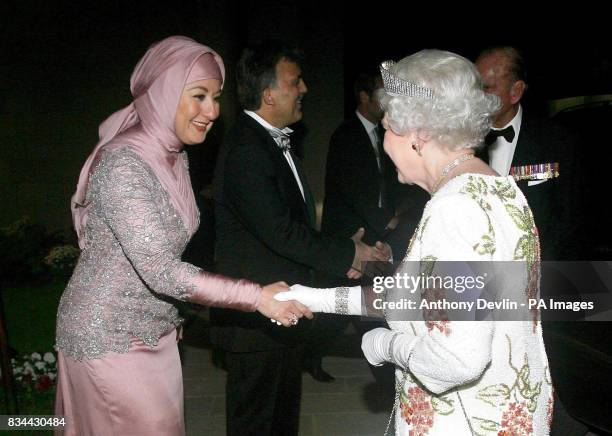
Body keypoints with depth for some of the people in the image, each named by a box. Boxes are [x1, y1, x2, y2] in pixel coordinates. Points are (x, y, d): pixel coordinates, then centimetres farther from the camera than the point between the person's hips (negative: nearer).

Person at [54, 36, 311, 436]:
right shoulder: (122, 164, -25)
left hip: (154, 330, 8)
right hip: (109, 338, -8)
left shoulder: (175, 157, 3)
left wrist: (170, 318, 16)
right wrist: (257, 297, -29)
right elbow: (161, 271, -30)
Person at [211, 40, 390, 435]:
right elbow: (279, 231, -25)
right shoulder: (245, 150, -21)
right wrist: (349, 254, -15)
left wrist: (336, 254, -1)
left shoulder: (276, 143, 11)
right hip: (256, 322, -10)